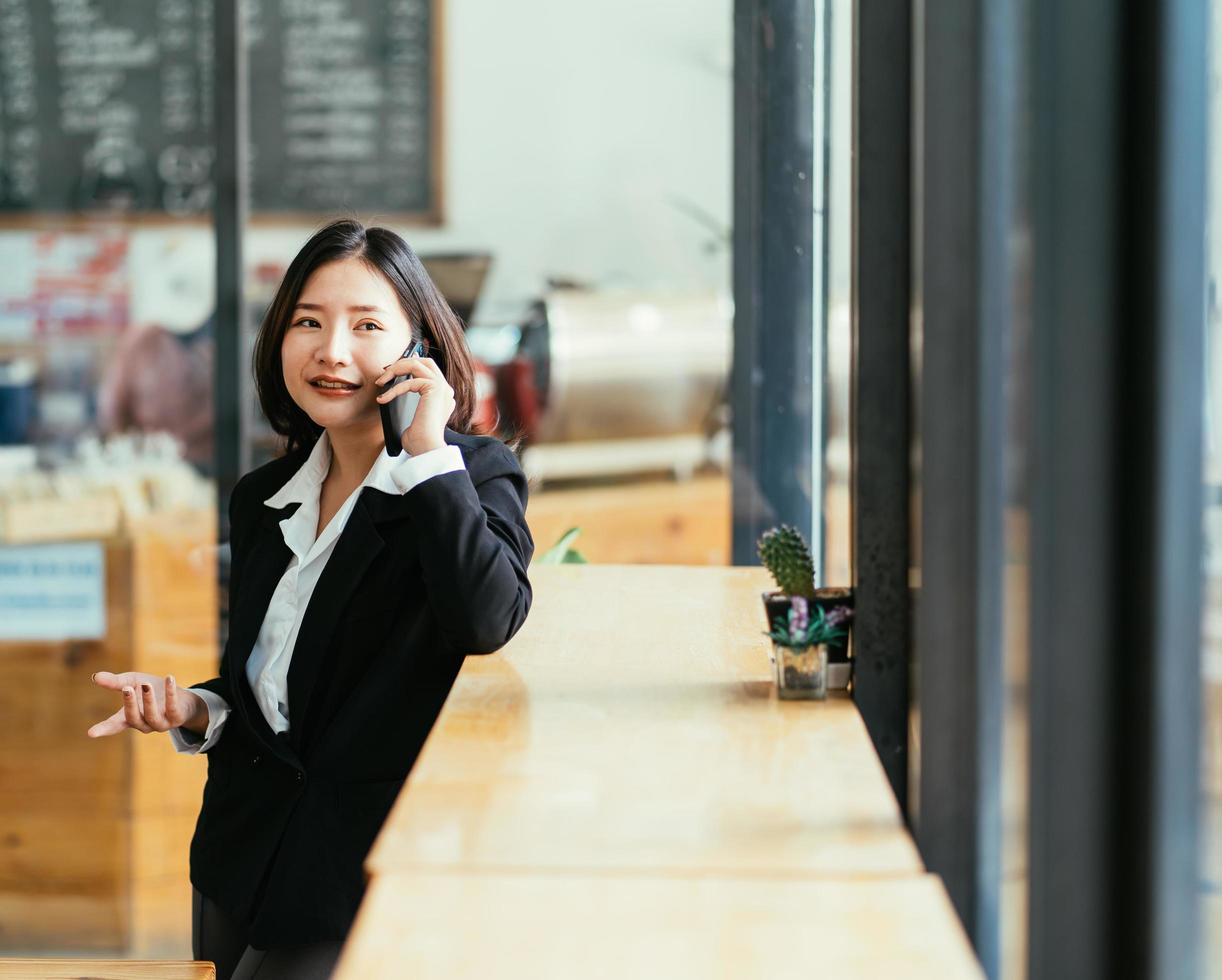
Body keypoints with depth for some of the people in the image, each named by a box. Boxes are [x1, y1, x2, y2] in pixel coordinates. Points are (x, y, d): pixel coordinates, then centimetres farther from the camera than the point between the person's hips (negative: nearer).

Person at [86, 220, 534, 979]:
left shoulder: (477, 476, -7)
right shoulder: (263, 499, 11)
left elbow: (486, 621, -27)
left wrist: (428, 450, -22)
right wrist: (192, 710, -1)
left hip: (372, 868, -6)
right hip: (248, 853, 7)